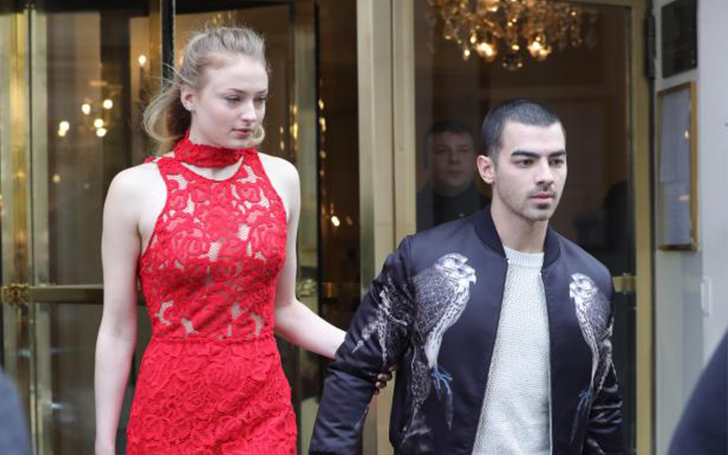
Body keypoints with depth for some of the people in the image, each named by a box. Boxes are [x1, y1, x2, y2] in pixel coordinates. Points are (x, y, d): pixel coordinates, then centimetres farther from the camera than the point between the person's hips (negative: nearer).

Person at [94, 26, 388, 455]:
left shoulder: (281, 178, 3)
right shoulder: (136, 188, -5)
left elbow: (282, 308, 11)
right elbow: (117, 331, -2)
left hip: (264, 414, 2)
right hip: (170, 414, -2)